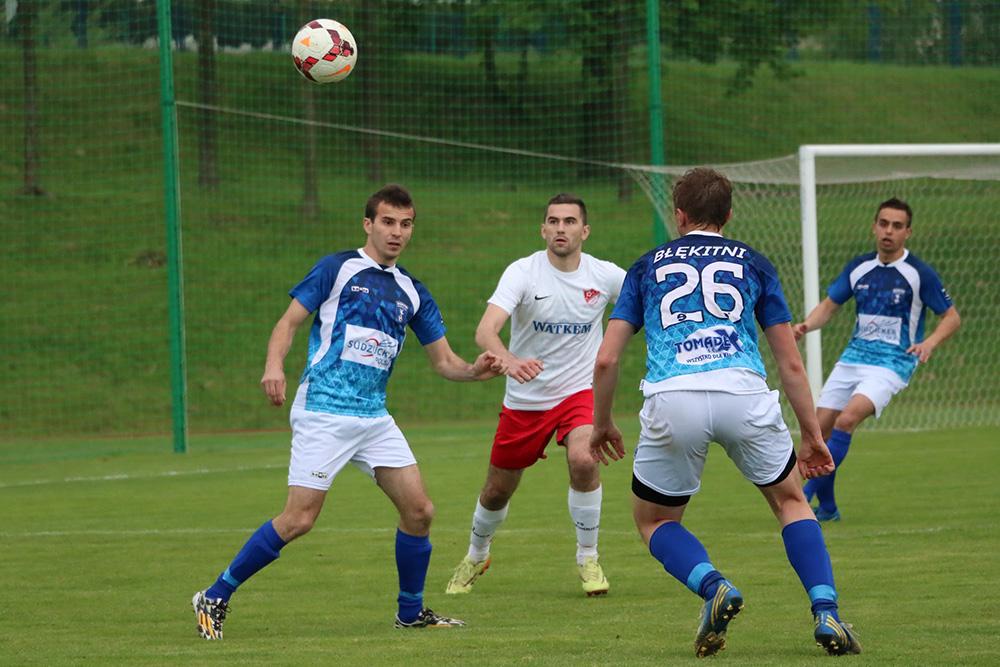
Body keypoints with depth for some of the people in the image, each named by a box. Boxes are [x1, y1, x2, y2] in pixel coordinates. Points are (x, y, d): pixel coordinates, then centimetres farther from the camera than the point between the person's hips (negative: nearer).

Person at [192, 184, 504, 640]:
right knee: (299, 518, -13)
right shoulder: (338, 268, -2)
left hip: (374, 416, 6)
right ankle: (215, 598, -1)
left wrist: (475, 371, -6)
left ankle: (412, 612, 18)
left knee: (418, 511, 0)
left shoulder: (412, 291, 14)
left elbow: (443, 361, 16)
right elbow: (290, 320, -4)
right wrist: (274, 364, -23)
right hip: (323, 412, -6)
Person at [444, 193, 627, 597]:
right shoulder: (522, 272, -16)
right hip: (524, 399, 0)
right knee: (497, 491, 11)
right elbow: (486, 330, -31)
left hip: (579, 392, 0)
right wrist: (509, 361, -51)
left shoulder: (604, 275, -8)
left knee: (583, 460, -29)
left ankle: (588, 559, -9)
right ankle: (476, 556, 44)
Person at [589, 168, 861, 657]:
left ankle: (714, 587, -9)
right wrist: (812, 435, 26)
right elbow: (790, 362, 19)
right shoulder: (752, 263, 21)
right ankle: (826, 613, 3)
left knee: (654, 521, 20)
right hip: (743, 393, 1)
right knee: (790, 502, 22)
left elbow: (606, 360, 16)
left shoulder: (648, 267, 22)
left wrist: (601, 425, 31)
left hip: (672, 400, -1)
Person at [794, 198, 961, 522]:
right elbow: (829, 305, 14)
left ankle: (806, 495, -21)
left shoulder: (920, 274, -7)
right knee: (820, 427, -1)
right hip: (853, 357, 5)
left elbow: (952, 317, -2)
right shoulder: (859, 267, 6)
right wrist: (806, 325, -7)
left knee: (846, 419, -26)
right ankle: (827, 508, 16)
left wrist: (929, 343, -21)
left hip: (892, 364, -5)